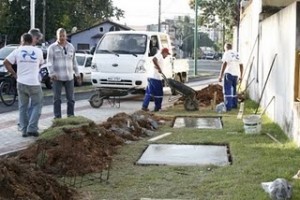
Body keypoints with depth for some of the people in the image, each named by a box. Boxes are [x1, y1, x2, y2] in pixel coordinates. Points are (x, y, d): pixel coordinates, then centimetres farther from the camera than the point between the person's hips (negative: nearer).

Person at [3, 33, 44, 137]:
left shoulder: (18, 51, 2)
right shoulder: (38, 51, 2)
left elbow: (6, 62, 1)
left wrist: (15, 74, 7)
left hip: (21, 83, 2)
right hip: (34, 83, -2)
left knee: (23, 107, 12)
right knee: (37, 105, 9)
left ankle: (24, 130, 11)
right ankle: (32, 129, -2)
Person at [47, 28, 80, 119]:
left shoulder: (71, 47, 13)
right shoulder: (52, 48, -1)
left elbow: (74, 61, 19)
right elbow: (49, 62, -6)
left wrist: (77, 73, 17)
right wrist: (52, 73, -18)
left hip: (69, 77, 4)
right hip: (57, 77, -4)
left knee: (71, 98, 7)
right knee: (57, 99, 1)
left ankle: (70, 116, 17)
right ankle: (57, 117, 7)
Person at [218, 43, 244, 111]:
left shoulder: (227, 53, -3)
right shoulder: (237, 54, 18)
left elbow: (224, 64, -13)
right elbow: (241, 65, 20)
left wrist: (221, 76, -14)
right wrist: (241, 76, 28)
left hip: (229, 73, -7)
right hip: (236, 74, 7)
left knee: (227, 91, -6)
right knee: (234, 90, 21)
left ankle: (228, 107, -13)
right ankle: (234, 105, 29)